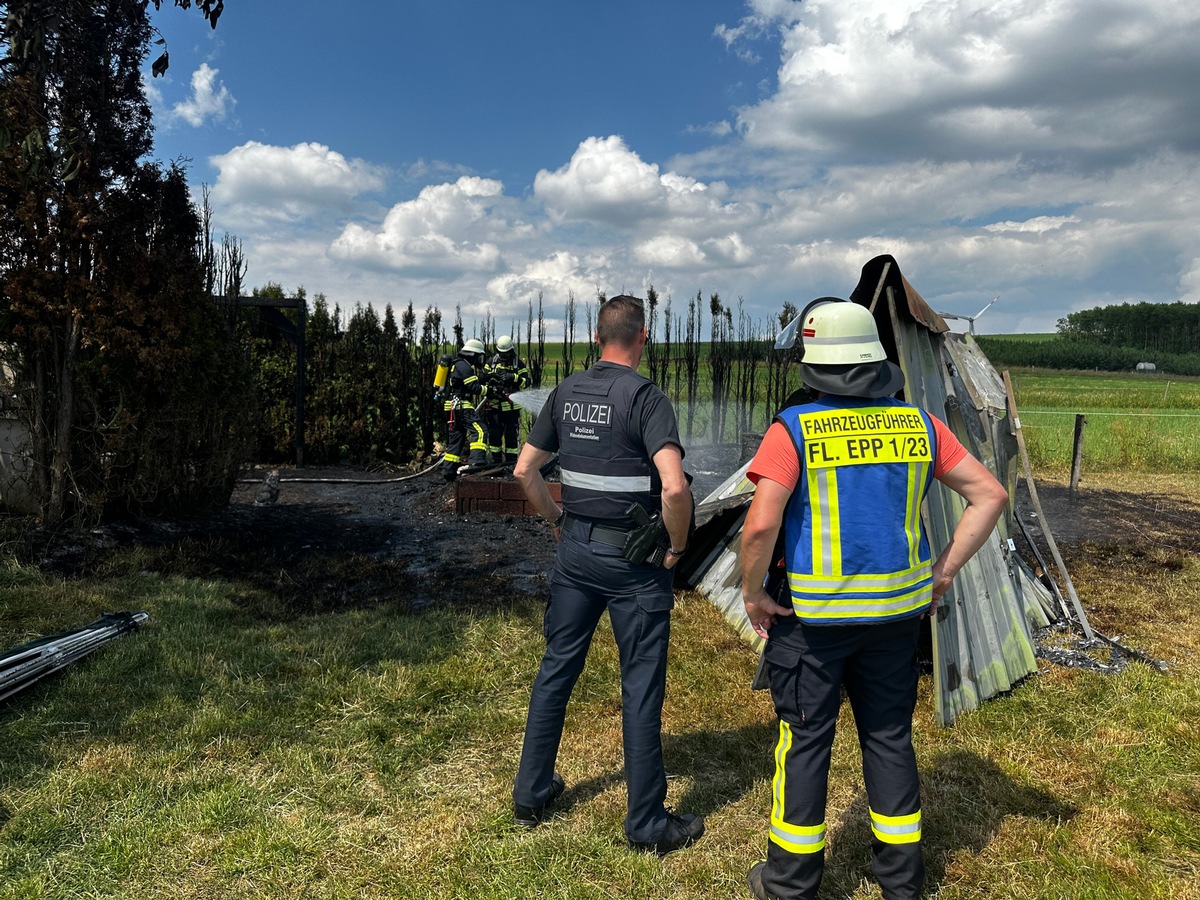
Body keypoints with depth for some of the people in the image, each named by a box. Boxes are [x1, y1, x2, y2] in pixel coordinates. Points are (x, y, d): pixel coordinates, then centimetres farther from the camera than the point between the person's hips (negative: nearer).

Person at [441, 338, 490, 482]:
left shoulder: (458, 365, 24)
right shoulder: (465, 366, -9)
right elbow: (474, 388, -16)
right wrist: (488, 389, -5)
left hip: (455, 408, 11)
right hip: (463, 407, -11)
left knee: (456, 438, 13)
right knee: (479, 431, -20)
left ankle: (448, 470, 16)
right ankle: (477, 462, -34)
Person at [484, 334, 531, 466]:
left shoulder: (518, 363, 2)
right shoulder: (491, 362, 9)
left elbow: (526, 382, -2)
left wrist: (514, 377, -18)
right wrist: (490, 376, -9)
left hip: (511, 405, -2)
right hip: (494, 404, 2)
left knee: (511, 433, 1)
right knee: (494, 433, 3)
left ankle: (511, 460, 10)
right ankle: (496, 460, 15)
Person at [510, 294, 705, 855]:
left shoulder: (565, 393, 4)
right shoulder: (646, 398, -14)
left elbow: (524, 470, 8)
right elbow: (674, 487, -27)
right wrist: (677, 545, -12)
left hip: (575, 549, 6)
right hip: (634, 557, -5)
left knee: (557, 667, 17)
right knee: (641, 687, 5)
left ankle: (531, 794, 31)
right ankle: (647, 825, 18)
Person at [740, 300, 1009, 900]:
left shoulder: (793, 430, -14)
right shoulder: (918, 424, 1)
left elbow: (761, 525, -24)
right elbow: (990, 495, 2)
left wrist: (752, 595, -9)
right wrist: (944, 572, 6)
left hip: (812, 614, -4)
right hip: (899, 610, 4)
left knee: (804, 739, 10)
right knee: (889, 735, 19)